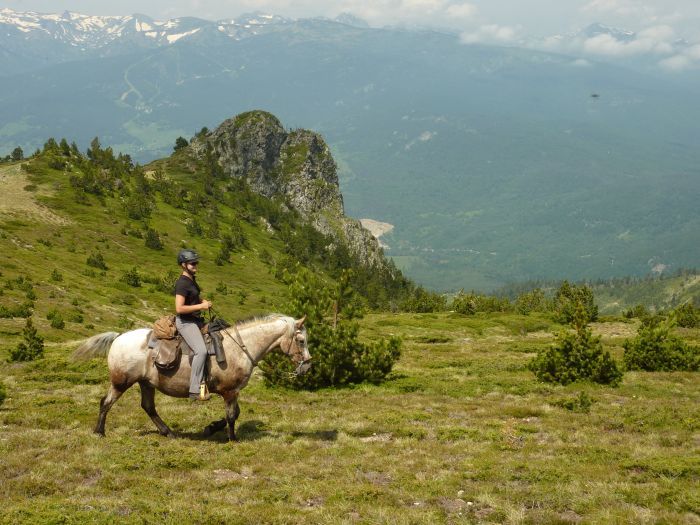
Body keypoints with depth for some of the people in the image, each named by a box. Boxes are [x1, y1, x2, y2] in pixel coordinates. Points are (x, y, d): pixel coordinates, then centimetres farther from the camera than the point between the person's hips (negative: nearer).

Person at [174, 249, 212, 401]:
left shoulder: (192, 279, 11)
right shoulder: (182, 283, -18)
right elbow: (179, 308, -26)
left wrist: (204, 301, 8)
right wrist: (201, 306, -20)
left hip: (195, 320, 10)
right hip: (185, 322, -10)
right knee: (201, 350, -24)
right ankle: (195, 391, -23)